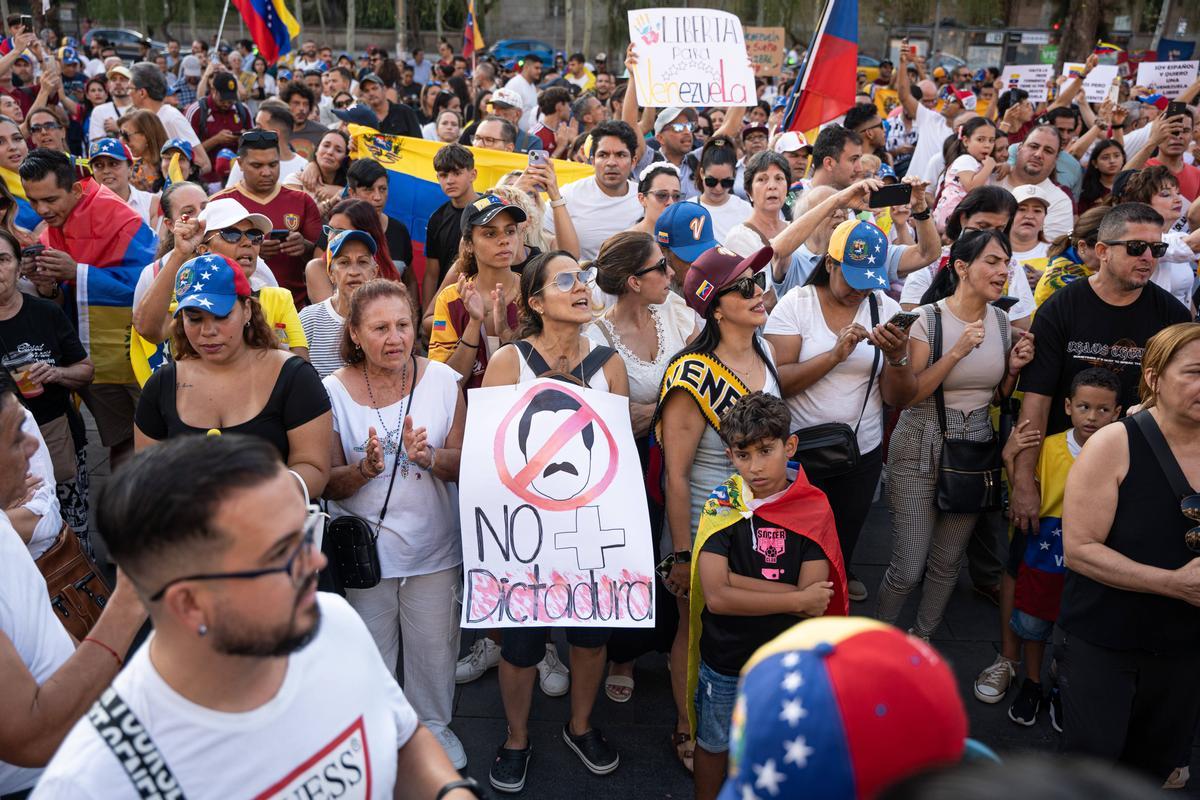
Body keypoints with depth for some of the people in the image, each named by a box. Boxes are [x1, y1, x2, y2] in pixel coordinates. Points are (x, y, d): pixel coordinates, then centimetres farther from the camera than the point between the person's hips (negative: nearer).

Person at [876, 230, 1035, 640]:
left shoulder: (1000, 320, 4)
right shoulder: (928, 318, -13)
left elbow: (1001, 394, 15)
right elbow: (908, 395, -16)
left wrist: (1014, 367, -5)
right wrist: (957, 352, -23)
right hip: (922, 446, -5)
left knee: (948, 562, 14)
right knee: (908, 568, -5)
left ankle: (922, 637, 35)